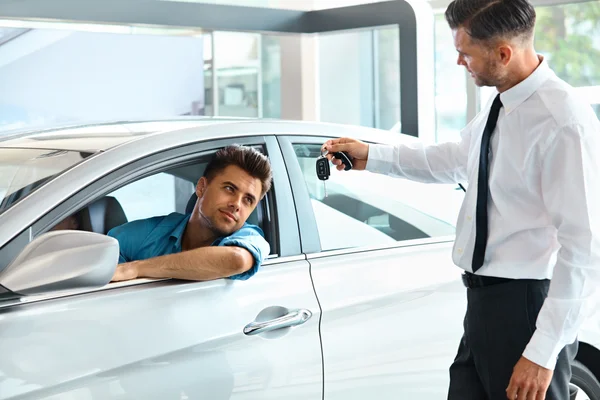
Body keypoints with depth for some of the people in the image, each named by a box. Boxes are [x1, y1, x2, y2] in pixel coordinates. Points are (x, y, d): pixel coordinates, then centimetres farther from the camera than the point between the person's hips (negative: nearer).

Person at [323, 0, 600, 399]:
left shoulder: (565, 122, -20)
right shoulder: (501, 105, 6)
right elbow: (455, 160, 27)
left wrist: (543, 352, -21)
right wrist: (371, 156, 26)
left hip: (528, 307, -8)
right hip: (483, 304, 8)